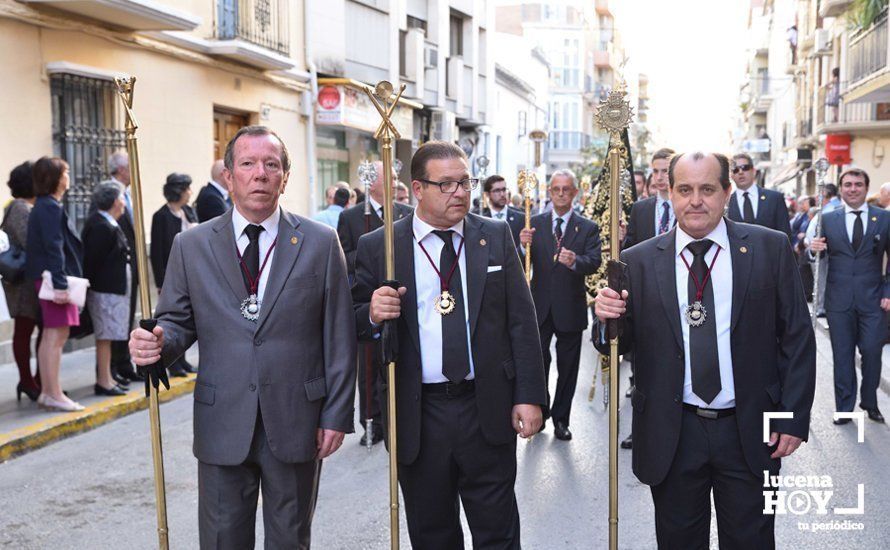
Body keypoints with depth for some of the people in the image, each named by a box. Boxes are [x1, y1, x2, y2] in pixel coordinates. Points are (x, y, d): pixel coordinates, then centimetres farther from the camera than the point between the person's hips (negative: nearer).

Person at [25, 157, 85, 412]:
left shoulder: (43, 206, 15)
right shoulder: (51, 207, -15)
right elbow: (54, 248, -21)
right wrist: (60, 284, -24)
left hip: (45, 277, 10)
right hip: (55, 277, -10)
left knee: (50, 336, 13)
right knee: (56, 335, -6)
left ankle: (46, 392, 19)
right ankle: (54, 395, -3)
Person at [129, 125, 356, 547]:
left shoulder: (320, 243, 0)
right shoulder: (191, 246, 3)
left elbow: (339, 337, -1)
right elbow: (177, 321, 6)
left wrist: (336, 415, -3)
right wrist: (158, 344, -18)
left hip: (296, 423, 0)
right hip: (222, 426, 1)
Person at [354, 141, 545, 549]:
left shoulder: (496, 237, 3)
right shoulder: (377, 247, -1)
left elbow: (521, 321, 3)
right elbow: (355, 325, 4)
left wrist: (529, 396, -2)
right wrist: (371, 314, -19)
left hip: (488, 410, 0)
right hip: (417, 417, 0)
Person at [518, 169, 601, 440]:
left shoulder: (588, 228, 1)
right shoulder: (535, 223, 4)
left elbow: (594, 263, -12)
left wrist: (575, 261, -34)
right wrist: (524, 246, -24)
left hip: (570, 308, 0)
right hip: (540, 306, 1)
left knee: (567, 367, 9)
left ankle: (560, 418, 23)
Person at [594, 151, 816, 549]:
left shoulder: (770, 248, -1)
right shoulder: (639, 261, -1)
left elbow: (797, 337, 1)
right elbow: (620, 344, 1)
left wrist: (793, 418, -3)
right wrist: (608, 319, -21)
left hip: (749, 432, 0)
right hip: (671, 436, 0)